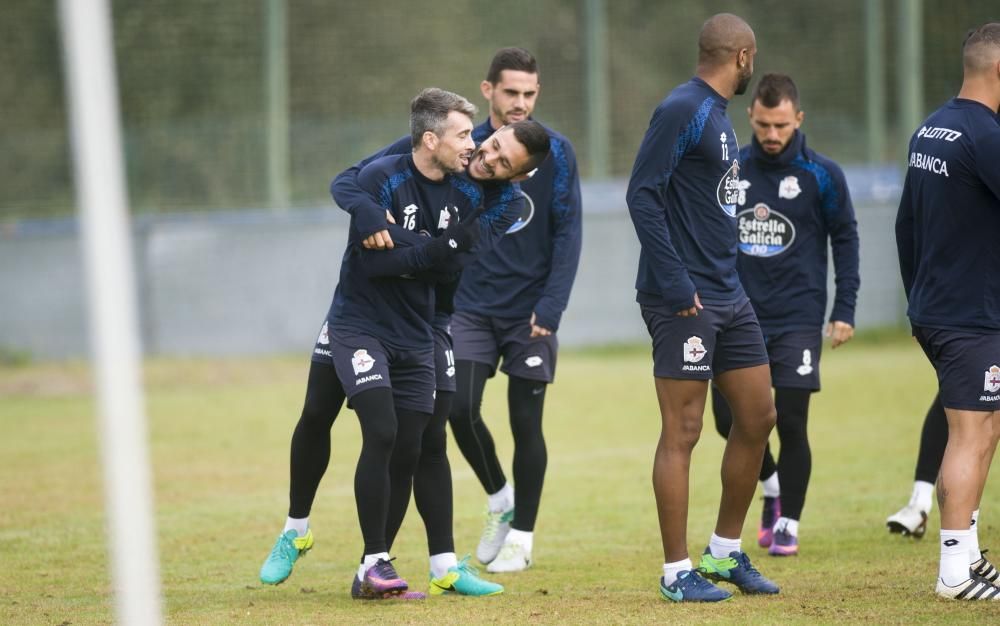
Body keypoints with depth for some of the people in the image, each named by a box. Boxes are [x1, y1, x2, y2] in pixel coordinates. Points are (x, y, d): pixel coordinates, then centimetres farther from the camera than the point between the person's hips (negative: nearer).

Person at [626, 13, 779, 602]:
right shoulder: (683, 111, -13)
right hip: (685, 302, -10)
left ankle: (726, 553, 23)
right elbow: (643, 195, -19)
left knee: (757, 416, 12)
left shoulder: (719, 115, 16)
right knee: (682, 432, -4)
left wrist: (729, 280, 16)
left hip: (728, 296, 10)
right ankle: (678, 572, 0)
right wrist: (675, 285, -21)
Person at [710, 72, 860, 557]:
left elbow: (845, 240, 1)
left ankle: (788, 524, 10)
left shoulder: (821, 175, -4)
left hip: (798, 320, -3)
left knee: (791, 422, -4)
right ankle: (773, 485, 28)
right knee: (729, 417, 0)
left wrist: (844, 311, -5)